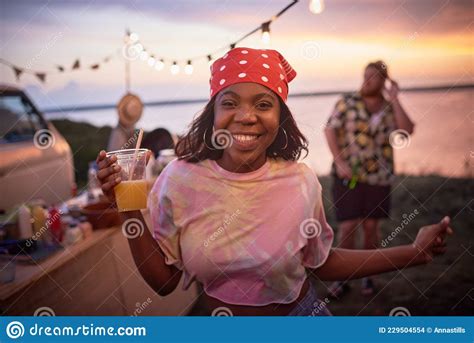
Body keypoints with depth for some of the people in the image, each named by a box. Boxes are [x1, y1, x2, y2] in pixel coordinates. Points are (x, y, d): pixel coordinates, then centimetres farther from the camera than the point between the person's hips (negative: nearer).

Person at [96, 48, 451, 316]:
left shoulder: (301, 180, -14)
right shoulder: (179, 179, -16)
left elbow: (324, 262, 1)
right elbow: (164, 280, -9)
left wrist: (414, 252, -6)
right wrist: (129, 211, -20)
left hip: (304, 313, 1)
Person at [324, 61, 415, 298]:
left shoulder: (391, 109, 3)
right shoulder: (348, 102, -5)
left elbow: (406, 132, -13)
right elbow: (330, 130, -8)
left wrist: (394, 100, -13)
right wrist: (339, 162, -18)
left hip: (378, 177, 2)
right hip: (348, 175, -2)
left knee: (371, 226, 8)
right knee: (348, 227, -5)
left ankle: (367, 275, 25)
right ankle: (343, 279, 10)